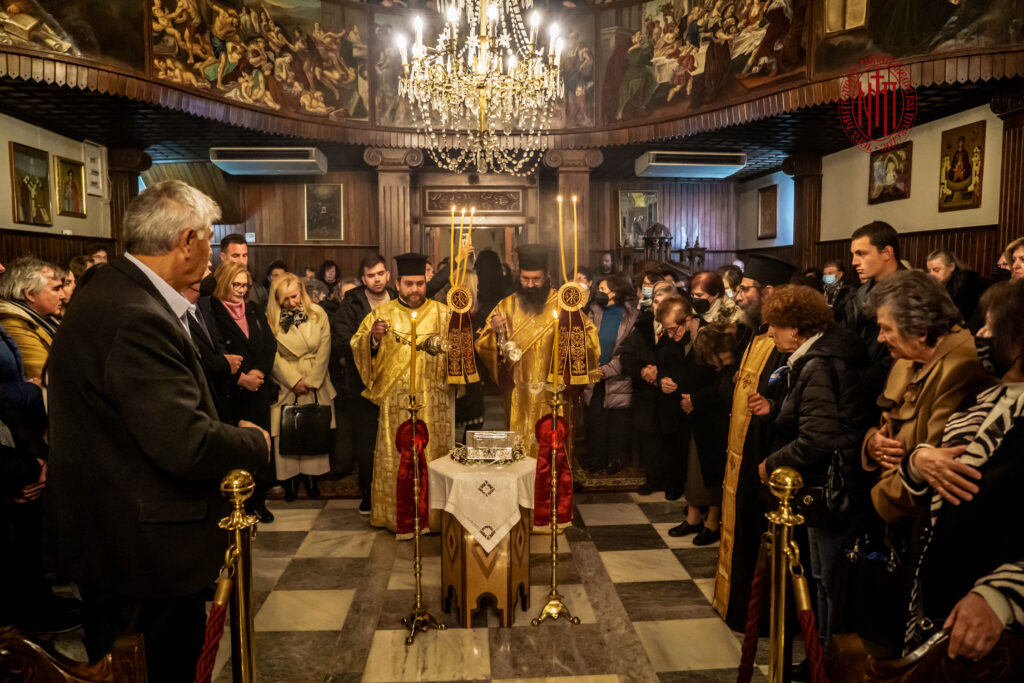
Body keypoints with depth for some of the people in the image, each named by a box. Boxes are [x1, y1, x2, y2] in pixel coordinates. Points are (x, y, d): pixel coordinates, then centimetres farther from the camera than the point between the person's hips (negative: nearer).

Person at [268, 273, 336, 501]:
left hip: (315, 383, 2)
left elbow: (324, 350, -1)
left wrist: (311, 381, -7)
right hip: (286, 384, -1)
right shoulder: (270, 320, -6)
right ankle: (290, 480, 8)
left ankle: (312, 478, 14)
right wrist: (294, 381, -10)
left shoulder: (318, 314, 0)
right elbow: (274, 357, -6)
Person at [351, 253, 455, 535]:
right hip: (395, 402, 0)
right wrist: (373, 338, -16)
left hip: (434, 402, 0)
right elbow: (357, 346, 3)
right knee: (397, 458, 3)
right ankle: (400, 519, 14)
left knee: (434, 456, 3)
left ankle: (434, 517, 15)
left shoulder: (443, 314, 9)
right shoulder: (381, 314, 8)